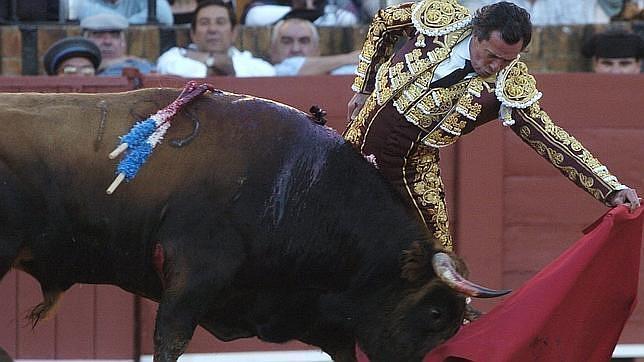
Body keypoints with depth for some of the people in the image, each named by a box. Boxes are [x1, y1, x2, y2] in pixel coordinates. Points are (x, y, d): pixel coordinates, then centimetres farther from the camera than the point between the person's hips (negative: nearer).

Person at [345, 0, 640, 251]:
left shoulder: (511, 88, -20)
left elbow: (550, 140, -20)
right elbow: (382, 24, 3)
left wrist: (612, 188, -27)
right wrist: (362, 89, 7)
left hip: (413, 163, -2)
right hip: (364, 131, 2)